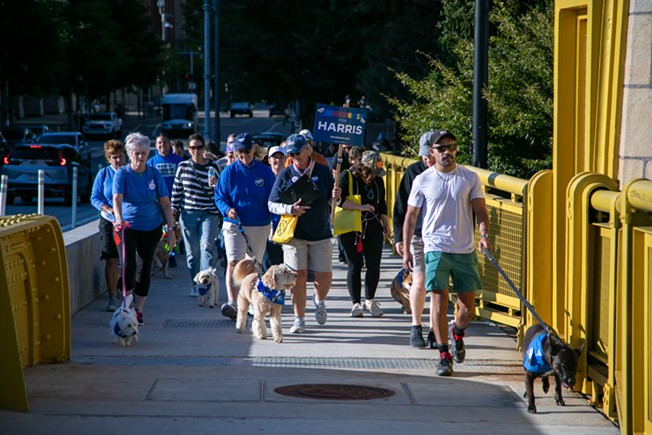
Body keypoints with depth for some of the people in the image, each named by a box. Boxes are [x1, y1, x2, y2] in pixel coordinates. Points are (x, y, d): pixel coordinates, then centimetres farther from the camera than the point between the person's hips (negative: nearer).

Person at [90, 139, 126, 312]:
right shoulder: (104, 174, 3)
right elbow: (94, 198, 5)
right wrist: (108, 209, -12)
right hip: (109, 221, 0)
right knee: (111, 260, -3)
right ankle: (113, 297, 2)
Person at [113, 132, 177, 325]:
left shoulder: (154, 174, -1)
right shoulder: (122, 174, -7)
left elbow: (165, 203, 1)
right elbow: (117, 197, -23)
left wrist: (171, 229, -5)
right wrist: (119, 218, -42)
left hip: (151, 227, 2)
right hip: (129, 225, -2)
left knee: (146, 266, 5)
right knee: (129, 264, -14)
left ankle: (138, 309, 14)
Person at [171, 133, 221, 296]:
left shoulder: (212, 167, 1)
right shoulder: (183, 166, 4)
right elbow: (177, 190, 10)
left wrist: (214, 185, -17)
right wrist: (173, 212, 8)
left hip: (209, 214, -2)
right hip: (188, 214, 2)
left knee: (207, 246, -16)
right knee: (192, 251, 7)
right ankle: (195, 284, 17)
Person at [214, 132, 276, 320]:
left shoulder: (265, 172, 2)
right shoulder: (229, 172, 0)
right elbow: (219, 197, 4)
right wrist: (227, 209, -18)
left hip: (259, 226, 2)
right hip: (235, 225, -1)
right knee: (233, 262, -17)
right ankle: (232, 303, -26)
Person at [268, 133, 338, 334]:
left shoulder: (323, 171, 3)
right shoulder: (285, 175, 0)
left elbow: (331, 200, 9)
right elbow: (272, 205, 1)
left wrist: (336, 196, -15)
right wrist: (290, 209, -18)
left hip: (321, 234, 1)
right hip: (295, 233, -1)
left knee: (325, 275, -1)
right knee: (298, 276, -3)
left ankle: (319, 301, 33)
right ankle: (299, 319, 8)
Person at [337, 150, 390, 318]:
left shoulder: (378, 180, 11)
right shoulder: (347, 177, -7)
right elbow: (339, 199, -18)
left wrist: (386, 224, 18)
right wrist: (360, 207, -23)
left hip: (373, 229, 4)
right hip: (351, 230, -4)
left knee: (374, 266, -1)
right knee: (354, 266, -1)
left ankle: (370, 300, 16)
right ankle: (356, 303, 7)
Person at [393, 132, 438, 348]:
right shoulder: (413, 172, 3)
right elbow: (400, 207, 6)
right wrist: (399, 237, 2)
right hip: (418, 235, -1)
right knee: (419, 282, -7)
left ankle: (434, 330, 13)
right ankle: (416, 326, 9)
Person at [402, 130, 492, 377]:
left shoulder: (470, 178, 4)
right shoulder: (422, 180, 1)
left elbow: (480, 210, 6)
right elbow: (411, 216, 7)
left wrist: (484, 233, -13)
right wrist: (406, 249, 3)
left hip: (465, 250, 2)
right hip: (436, 249, -2)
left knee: (468, 306, 5)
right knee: (439, 301, -9)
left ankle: (457, 332, 38)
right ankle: (444, 355, -2)